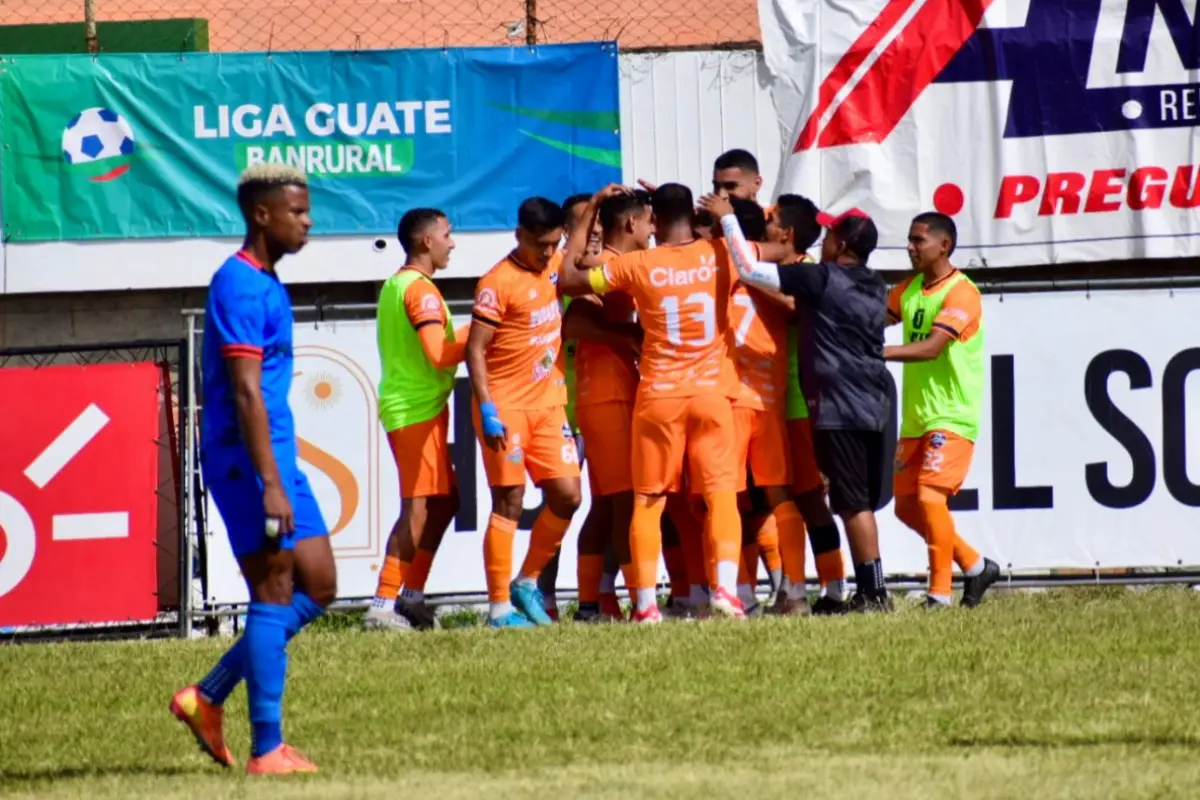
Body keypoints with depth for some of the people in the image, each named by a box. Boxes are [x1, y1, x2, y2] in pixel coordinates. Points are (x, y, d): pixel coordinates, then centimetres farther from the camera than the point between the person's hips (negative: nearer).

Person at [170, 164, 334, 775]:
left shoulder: (267, 284, 16)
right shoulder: (240, 287, -15)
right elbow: (245, 392, -22)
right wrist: (270, 484, -25)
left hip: (276, 459, 10)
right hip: (247, 462, -10)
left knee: (318, 588, 10)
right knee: (275, 595, -7)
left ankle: (208, 698, 14)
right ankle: (266, 750, -4)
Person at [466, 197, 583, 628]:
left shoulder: (553, 267, 8)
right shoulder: (499, 282, -13)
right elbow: (475, 349, -15)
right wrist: (487, 411, -22)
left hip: (549, 403, 7)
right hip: (507, 408, -7)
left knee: (567, 496, 1)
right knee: (509, 503, -4)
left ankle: (527, 583, 18)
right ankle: (499, 606, 0)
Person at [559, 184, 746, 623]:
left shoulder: (636, 265, -7)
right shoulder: (718, 256, -2)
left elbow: (569, 280, 0)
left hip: (658, 397, -1)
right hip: (712, 393, 1)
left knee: (649, 499, 6)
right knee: (720, 491, 1)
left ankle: (646, 603, 0)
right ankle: (725, 588, -17)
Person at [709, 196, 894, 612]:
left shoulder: (821, 279, -10)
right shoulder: (875, 288, 13)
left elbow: (749, 268, -11)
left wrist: (728, 219, -1)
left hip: (839, 406, -8)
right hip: (873, 403, 8)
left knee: (853, 502, -6)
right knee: (862, 501, 12)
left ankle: (874, 591, -7)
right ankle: (869, 589, 12)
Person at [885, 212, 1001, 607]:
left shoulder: (961, 293, -15)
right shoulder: (909, 289, 11)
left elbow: (931, 348, -26)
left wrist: (874, 352, -33)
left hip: (952, 418, -8)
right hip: (915, 418, 8)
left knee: (929, 497, -19)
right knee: (906, 505, 9)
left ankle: (941, 594, -11)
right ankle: (975, 566, 25)